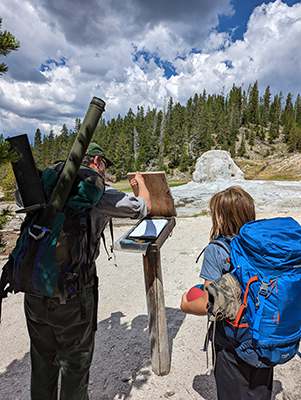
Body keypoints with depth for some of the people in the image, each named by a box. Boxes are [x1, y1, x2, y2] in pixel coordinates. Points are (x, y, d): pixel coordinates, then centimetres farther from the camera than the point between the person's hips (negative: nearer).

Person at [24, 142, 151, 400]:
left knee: (43, 359, 25)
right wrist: (141, 183, 24)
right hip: (72, 293, -5)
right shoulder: (98, 192, -11)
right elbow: (144, 206, 2)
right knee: (75, 362, 17)